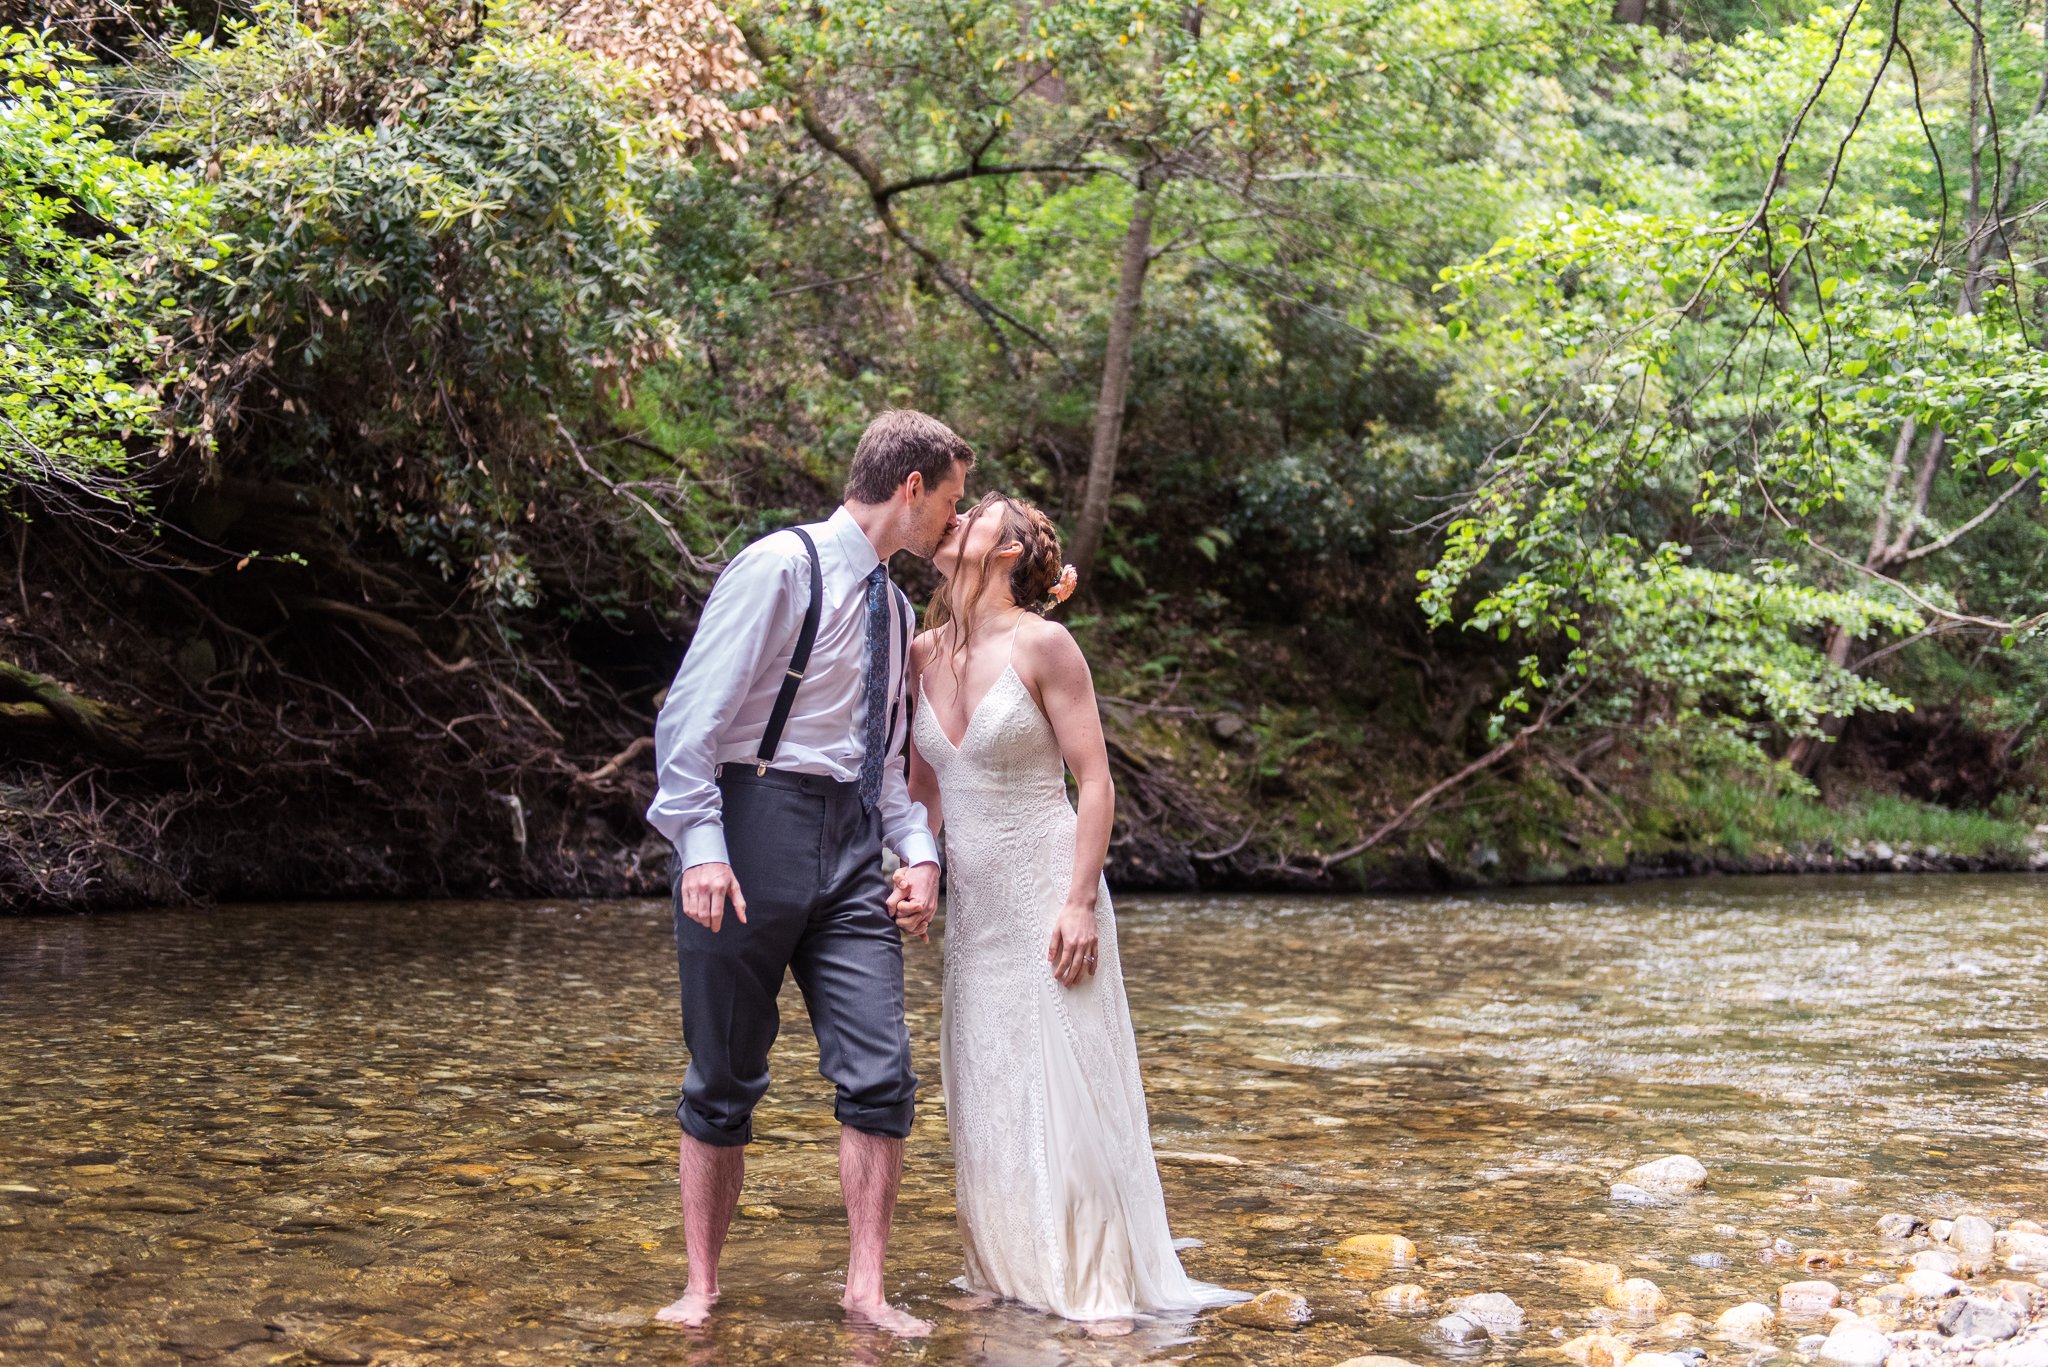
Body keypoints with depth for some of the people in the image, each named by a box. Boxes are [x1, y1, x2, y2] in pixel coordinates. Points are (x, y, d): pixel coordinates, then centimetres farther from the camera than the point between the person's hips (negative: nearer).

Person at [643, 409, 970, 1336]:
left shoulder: (894, 608, 17)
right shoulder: (782, 568, -7)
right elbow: (692, 713, -13)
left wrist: (918, 850, 4)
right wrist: (701, 846, -21)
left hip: (852, 849, 6)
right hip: (757, 825, -6)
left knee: (880, 1076, -3)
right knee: (725, 1080, 3)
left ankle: (865, 1291, 6)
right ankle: (702, 1287, 16)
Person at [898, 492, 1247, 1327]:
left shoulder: (1042, 645, -11)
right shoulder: (925, 652, 6)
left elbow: (1095, 781, -12)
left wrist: (1081, 903, -17)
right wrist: (912, 879, 10)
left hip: (1045, 897, -6)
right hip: (972, 905, 6)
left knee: (1066, 1087, -2)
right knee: (985, 1090, 10)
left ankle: (1102, 1284, 5)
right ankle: (1006, 1269, 21)